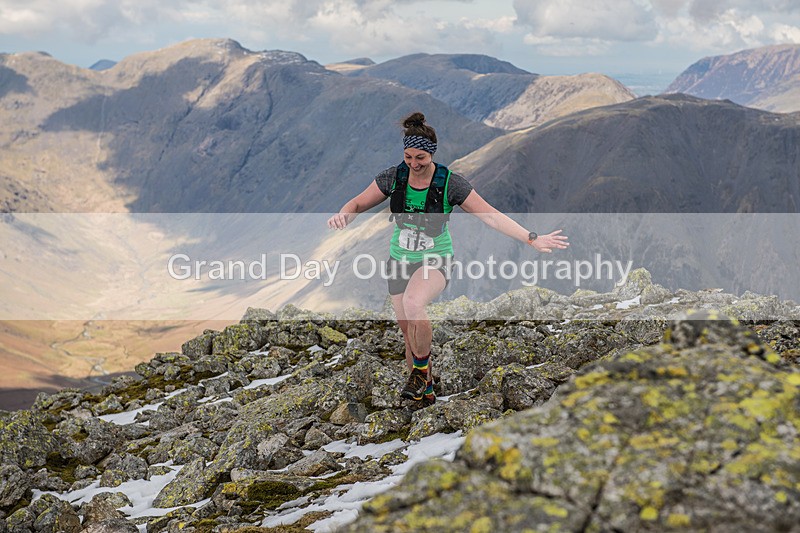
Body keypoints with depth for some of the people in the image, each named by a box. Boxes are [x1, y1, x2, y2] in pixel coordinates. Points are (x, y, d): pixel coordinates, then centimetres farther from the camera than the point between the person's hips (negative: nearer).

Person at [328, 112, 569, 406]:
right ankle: (425, 389, 26)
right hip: (400, 258, 4)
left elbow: (491, 215, -15)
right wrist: (342, 215, -24)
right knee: (409, 332, 4)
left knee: (413, 304, -33)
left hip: (435, 260, -4)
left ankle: (421, 368, -9)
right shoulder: (393, 176, -7)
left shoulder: (449, 183, -16)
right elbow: (358, 204, 0)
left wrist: (532, 239, -21)